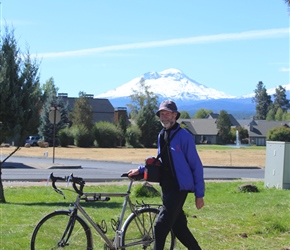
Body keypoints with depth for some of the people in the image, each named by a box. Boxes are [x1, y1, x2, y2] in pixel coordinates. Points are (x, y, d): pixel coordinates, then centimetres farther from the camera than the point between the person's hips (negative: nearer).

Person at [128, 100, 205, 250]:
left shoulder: (184, 136, -12)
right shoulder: (161, 136, 11)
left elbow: (196, 166, -10)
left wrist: (199, 194, -10)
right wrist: (141, 170, 8)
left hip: (179, 188, -8)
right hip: (166, 187, 8)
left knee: (161, 226, -12)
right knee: (178, 226, 14)